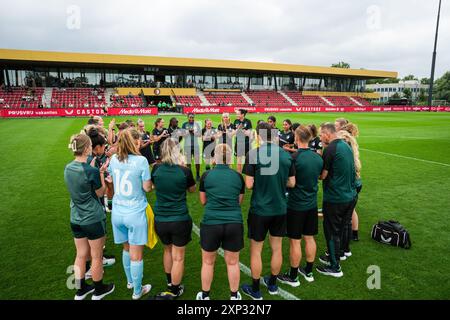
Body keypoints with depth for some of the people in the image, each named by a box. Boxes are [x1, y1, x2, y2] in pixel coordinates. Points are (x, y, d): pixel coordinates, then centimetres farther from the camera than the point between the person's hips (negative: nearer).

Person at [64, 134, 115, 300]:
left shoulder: (68, 168, -2)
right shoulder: (91, 171, -23)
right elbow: (100, 193, -9)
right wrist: (101, 172, -3)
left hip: (76, 219, 6)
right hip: (94, 219, -6)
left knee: (81, 255, 20)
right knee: (97, 257, 12)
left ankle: (81, 290, 35)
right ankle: (98, 291, 30)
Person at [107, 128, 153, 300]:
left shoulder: (114, 159, 0)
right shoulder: (141, 160, -16)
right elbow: (147, 187, -11)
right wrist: (150, 179, 7)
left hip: (117, 212, 5)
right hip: (135, 213, -5)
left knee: (126, 248, 24)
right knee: (136, 255, 9)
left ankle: (130, 281, 43)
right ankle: (137, 291, 24)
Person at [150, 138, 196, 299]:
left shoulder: (156, 169, -7)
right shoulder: (184, 171, -14)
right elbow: (192, 189, 6)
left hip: (160, 219, 4)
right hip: (180, 220, -4)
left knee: (168, 250, 27)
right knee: (178, 257, 12)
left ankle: (170, 282, 46)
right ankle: (174, 291, 26)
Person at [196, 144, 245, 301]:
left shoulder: (206, 175, -3)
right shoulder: (238, 176, 1)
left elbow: (203, 201, 8)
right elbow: (239, 201, 11)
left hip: (211, 223, -1)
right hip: (234, 224, 1)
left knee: (208, 262, 18)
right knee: (233, 263, 16)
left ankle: (204, 295, 34)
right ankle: (234, 296, 32)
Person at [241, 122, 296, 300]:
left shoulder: (253, 154, -15)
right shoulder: (286, 155, -2)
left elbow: (249, 184, -16)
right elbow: (292, 183, 4)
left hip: (259, 209, -4)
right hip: (280, 209, 4)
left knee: (255, 250, 11)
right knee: (277, 248, 18)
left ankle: (255, 290, 25)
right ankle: (272, 284, 36)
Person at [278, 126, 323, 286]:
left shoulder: (294, 157, -20)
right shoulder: (318, 157, -1)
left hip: (296, 205, -6)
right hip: (312, 204, 6)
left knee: (295, 241, 5)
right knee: (309, 238, 17)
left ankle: (293, 277, 19)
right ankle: (309, 272, 32)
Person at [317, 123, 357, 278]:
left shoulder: (330, 149, -18)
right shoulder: (346, 145, 9)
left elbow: (322, 175, -16)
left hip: (335, 198, -8)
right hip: (350, 195, 8)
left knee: (332, 232, 5)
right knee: (340, 229, 21)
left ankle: (335, 267, 16)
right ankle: (333, 255, 37)